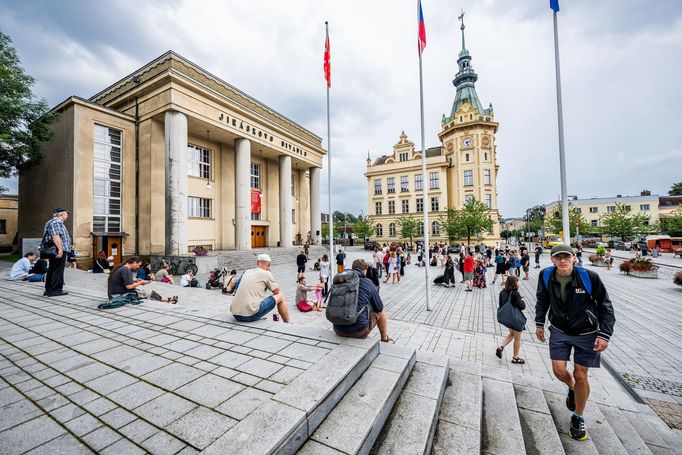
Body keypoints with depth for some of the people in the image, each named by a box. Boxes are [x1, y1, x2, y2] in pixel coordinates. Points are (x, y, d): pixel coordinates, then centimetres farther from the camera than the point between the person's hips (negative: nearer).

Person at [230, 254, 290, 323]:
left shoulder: (247, 272, 15)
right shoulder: (266, 273, -2)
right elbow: (276, 291, 9)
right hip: (251, 315, -7)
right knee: (280, 296, 9)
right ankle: (287, 324, 22)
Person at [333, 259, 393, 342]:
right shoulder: (368, 283, -7)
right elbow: (379, 308, 4)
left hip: (338, 330, 4)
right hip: (359, 331, -3)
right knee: (381, 312, 21)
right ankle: (385, 340, 39)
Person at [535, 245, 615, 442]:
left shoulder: (589, 277, -20)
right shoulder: (546, 275, -12)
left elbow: (605, 307, -9)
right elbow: (542, 301, 5)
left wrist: (604, 334, -15)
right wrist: (539, 323, 5)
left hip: (586, 334, -2)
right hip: (559, 331, 2)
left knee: (581, 376, 5)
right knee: (559, 370, 0)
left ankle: (578, 418, 29)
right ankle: (572, 388, 38)